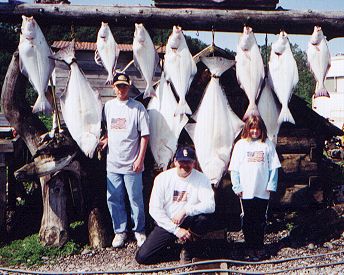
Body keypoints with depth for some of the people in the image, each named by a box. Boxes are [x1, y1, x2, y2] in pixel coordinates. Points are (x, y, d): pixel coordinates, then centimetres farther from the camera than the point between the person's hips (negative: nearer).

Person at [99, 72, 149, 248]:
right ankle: (120, 231, 24)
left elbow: (144, 135, -7)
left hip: (131, 163, -4)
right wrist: (105, 139, 0)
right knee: (113, 199, 9)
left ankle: (139, 231, 20)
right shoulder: (108, 106, 8)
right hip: (112, 162, 4)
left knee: (136, 199, 3)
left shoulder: (137, 108, -6)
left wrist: (140, 159, -12)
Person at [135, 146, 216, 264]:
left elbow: (210, 205, -19)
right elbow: (154, 209, -10)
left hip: (188, 223, 0)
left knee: (205, 218, -32)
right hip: (166, 224, 0)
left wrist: (185, 210, -30)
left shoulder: (201, 179, -7)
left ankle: (187, 248, -3)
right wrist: (176, 229, -17)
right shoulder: (162, 178, -6)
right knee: (142, 257, -14)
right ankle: (171, 241, 17)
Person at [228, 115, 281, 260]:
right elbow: (234, 168, 3)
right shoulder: (240, 144, 3)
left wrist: (271, 185, -3)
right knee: (248, 220, 6)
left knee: (260, 220, 9)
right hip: (246, 191, 0)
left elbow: (273, 167, 3)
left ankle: (260, 246, 22)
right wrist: (237, 187, -2)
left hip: (263, 191, 0)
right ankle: (250, 247, 17)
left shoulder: (267, 144, 2)